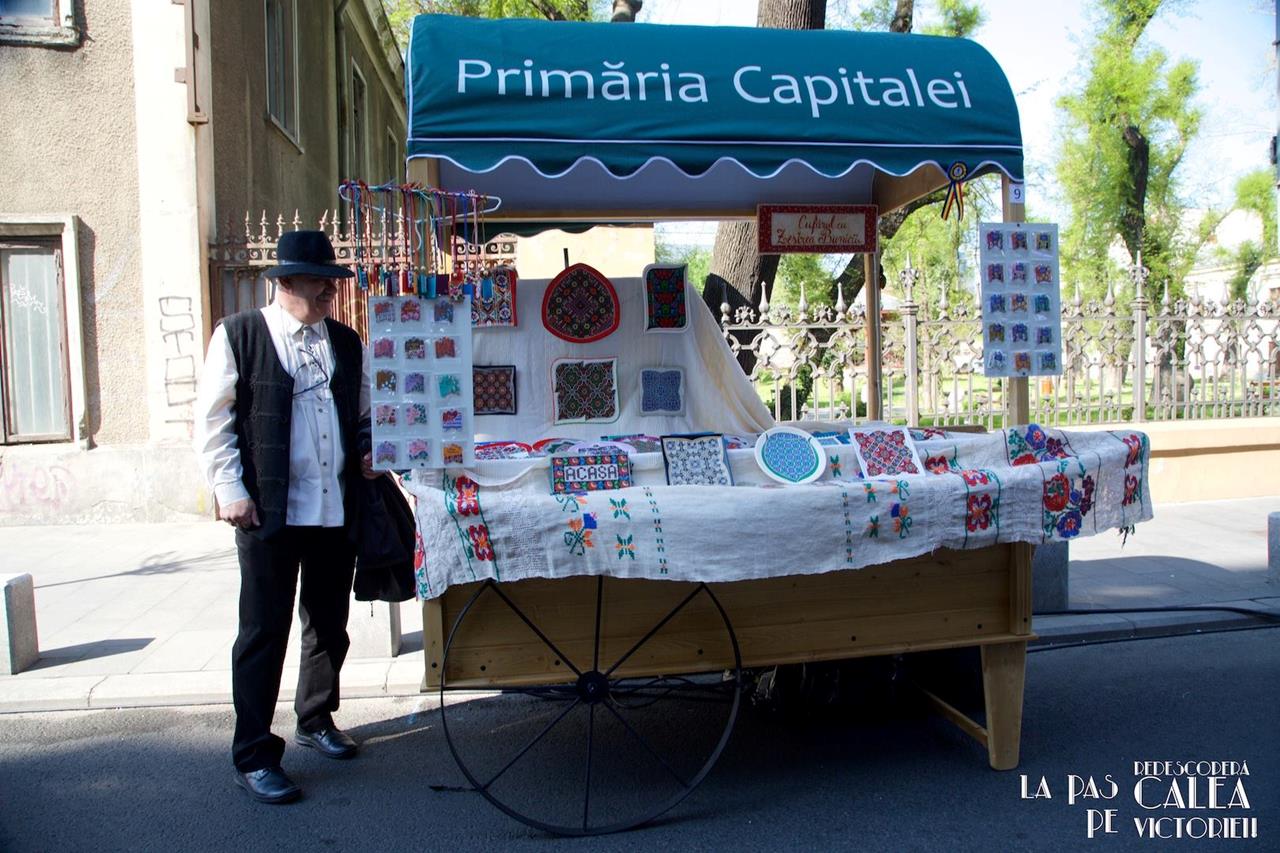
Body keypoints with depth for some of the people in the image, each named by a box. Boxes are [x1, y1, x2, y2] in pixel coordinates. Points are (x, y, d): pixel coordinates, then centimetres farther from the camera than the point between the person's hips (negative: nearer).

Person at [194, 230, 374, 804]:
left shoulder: (347, 342, 12)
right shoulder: (238, 335, -2)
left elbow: (365, 413, 22)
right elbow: (212, 420, -2)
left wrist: (370, 454, 3)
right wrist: (230, 489, -9)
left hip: (338, 511, 5)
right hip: (269, 513, -5)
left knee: (330, 625, 16)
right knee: (264, 633, 1)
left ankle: (316, 720, 37)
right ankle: (253, 757, 14)